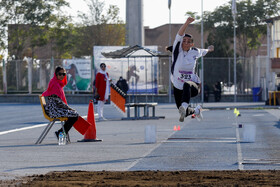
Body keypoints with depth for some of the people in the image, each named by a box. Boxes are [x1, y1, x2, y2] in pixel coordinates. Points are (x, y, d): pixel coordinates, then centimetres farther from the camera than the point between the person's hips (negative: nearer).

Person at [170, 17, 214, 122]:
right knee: (185, 113, 5)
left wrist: (208, 50, 47)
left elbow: (202, 52, 27)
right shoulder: (178, 51, -7)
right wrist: (187, 23, -36)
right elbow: (179, 35, -23)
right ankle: (196, 110, 41)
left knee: (187, 85, -40)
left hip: (193, 86, -1)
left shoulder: (195, 52, 0)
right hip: (178, 87, 1)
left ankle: (184, 107, -62)